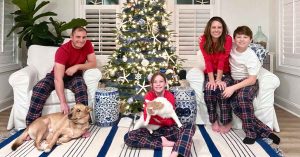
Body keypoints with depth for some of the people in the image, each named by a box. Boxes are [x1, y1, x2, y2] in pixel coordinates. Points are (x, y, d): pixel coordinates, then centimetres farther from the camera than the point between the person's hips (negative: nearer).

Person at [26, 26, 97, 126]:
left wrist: (77, 66, -30)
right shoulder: (63, 50, -28)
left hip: (74, 76, 2)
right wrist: (63, 102, -44)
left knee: (81, 86, -33)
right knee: (39, 88, -29)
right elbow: (58, 78, -35)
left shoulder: (88, 45, -12)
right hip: (57, 76, -2)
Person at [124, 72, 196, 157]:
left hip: (168, 129, 0)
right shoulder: (148, 96, -6)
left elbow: (171, 121, -10)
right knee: (128, 137, -26)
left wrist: (161, 119, -30)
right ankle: (163, 142, -25)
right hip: (152, 129, 0)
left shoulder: (170, 96, -7)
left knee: (190, 126, -28)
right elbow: (146, 119, -12)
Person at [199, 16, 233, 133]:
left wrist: (218, 80, -25)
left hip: (225, 73, -1)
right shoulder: (203, 40, -9)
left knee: (222, 90, -28)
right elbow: (208, 61, -15)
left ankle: (227, 122, -15)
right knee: (208, 90, -26)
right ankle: (214, 121, -11)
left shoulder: (227, 39, -13)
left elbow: (222, 60, -20)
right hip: (210, 74, 1)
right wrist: (212, 80, -23)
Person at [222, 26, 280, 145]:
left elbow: (252, 80, -20)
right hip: (235, 82, 5)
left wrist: (233, 88, -29)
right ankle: (265, 131, -15)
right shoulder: (232, 48, 1)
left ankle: (250, 133, -25)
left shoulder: (251, 56, -15)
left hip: (249, 83, -4)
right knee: (236, 108, -26)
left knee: (242, 96, -40)